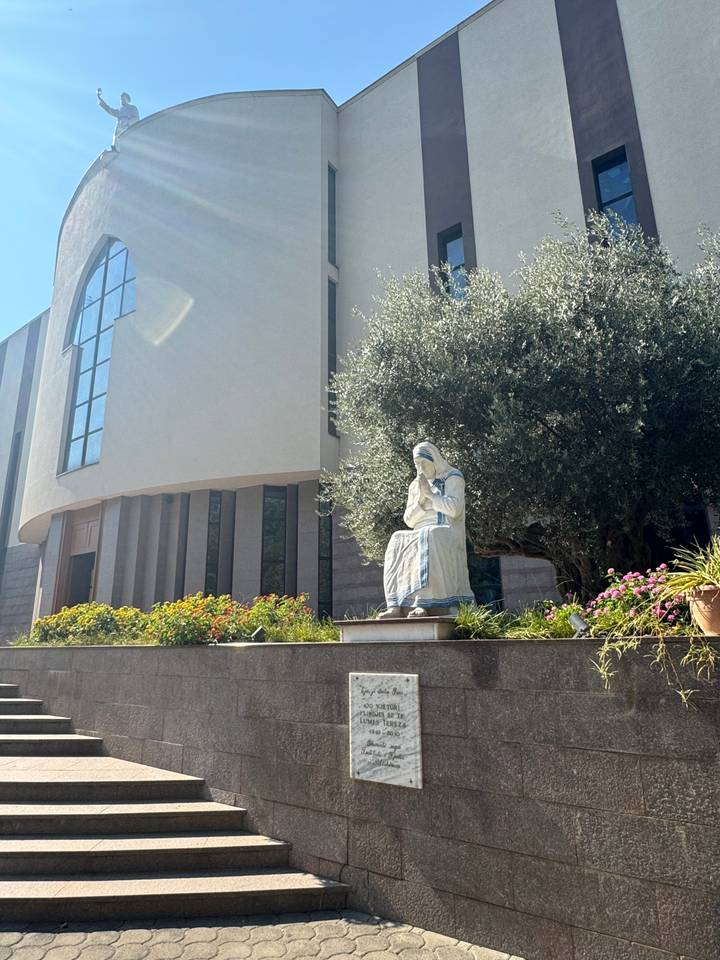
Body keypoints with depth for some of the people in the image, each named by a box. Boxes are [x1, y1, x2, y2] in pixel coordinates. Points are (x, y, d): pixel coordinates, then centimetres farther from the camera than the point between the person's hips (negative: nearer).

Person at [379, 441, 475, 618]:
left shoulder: (453, 477, 5)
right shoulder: (415, 485, 20)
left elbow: (454, 509, -11)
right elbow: (409, 520, 11)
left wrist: (430, 494, -9)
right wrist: (420, 499, -5)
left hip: (447, 533, -5)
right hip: (422, 536, 5)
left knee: (427, 540, -39)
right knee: (397, 543, -26)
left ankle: (424, 604, -44)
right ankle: (395, 605, -36)